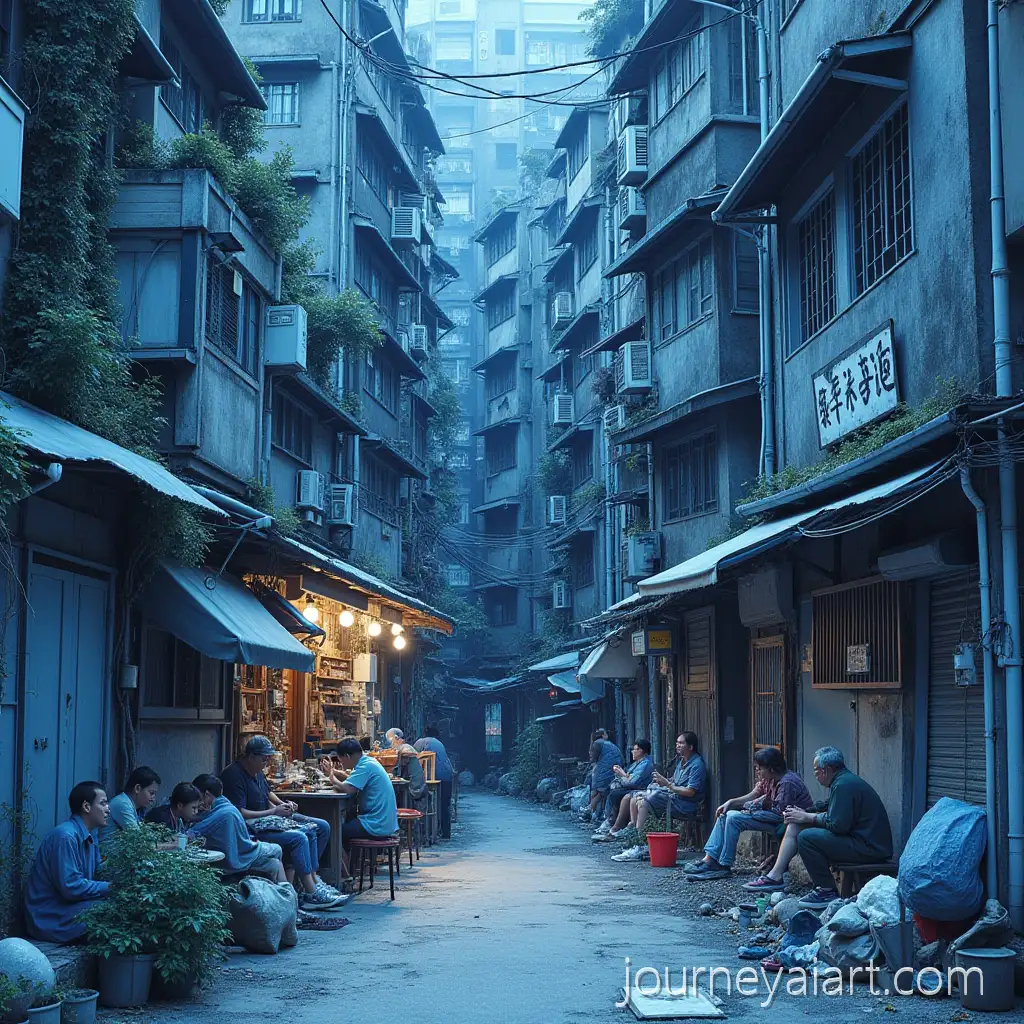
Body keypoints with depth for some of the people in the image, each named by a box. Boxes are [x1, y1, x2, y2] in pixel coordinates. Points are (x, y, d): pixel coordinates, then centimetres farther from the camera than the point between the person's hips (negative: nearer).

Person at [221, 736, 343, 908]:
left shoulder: (256, 771, 14)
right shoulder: (234, 775, -17)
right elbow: (240, 813, -24)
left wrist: (283, 804, 12)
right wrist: (274, 811, -21)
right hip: (251, 828, -10)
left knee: (321, 827, -1)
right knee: (299, 838, -29)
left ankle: (311, 878, 2)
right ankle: (311, 894, -26)